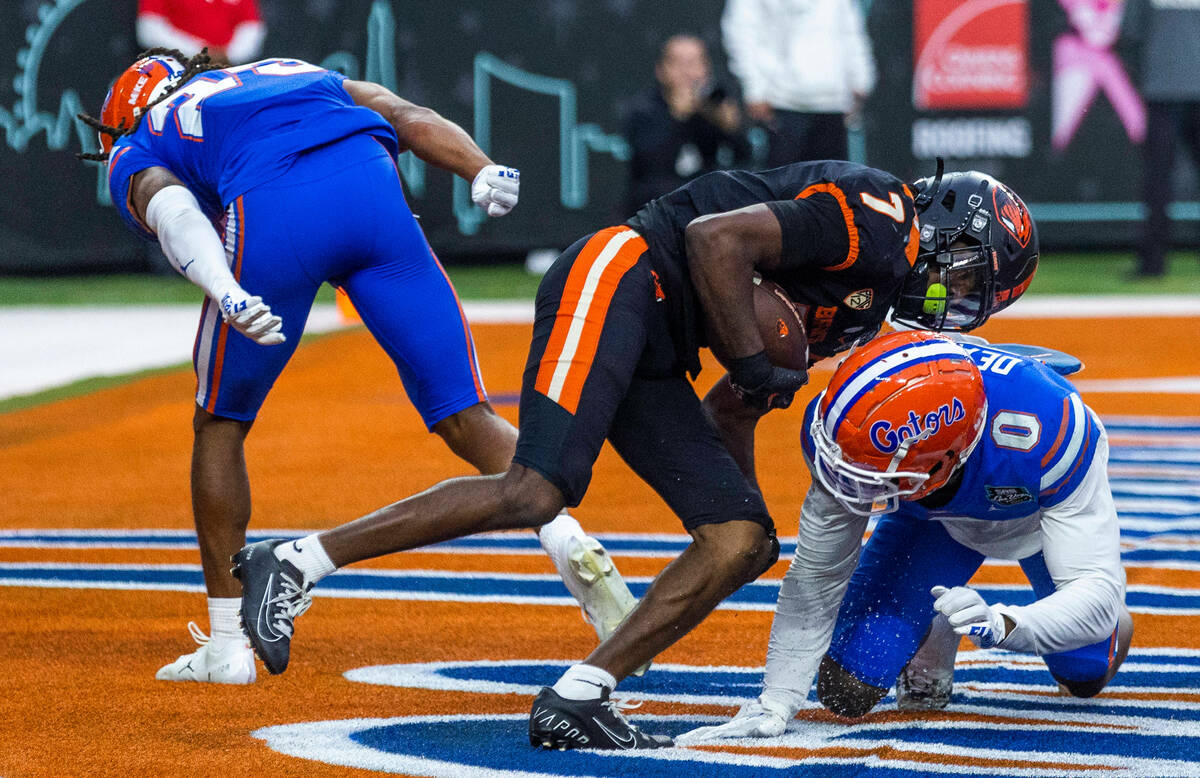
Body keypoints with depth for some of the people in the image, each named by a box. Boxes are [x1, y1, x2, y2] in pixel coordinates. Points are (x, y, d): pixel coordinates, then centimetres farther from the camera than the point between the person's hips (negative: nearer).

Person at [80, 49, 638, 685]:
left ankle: (227, 643, 19)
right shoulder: (307, 76, 43)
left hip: (271, 207, -2)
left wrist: (223, 289, -14)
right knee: (463, 416, 6)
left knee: (220, 424, 19)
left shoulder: (135, 155, 30)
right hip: (372, 186, 2)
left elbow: (171, 209, 5)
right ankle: (569, 544, -18)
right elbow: (409, 118, 23)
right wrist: (483, 174, 6)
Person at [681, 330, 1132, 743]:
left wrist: (1001, 626, -63)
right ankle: (932, 637, 23)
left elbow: (1098, 589, -44)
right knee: (847, 692, -10)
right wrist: (774, 707, -24)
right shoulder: (843, 428, -38)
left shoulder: (1047, 433, -48)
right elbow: (816, 577, -23)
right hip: (937, 517, 2)